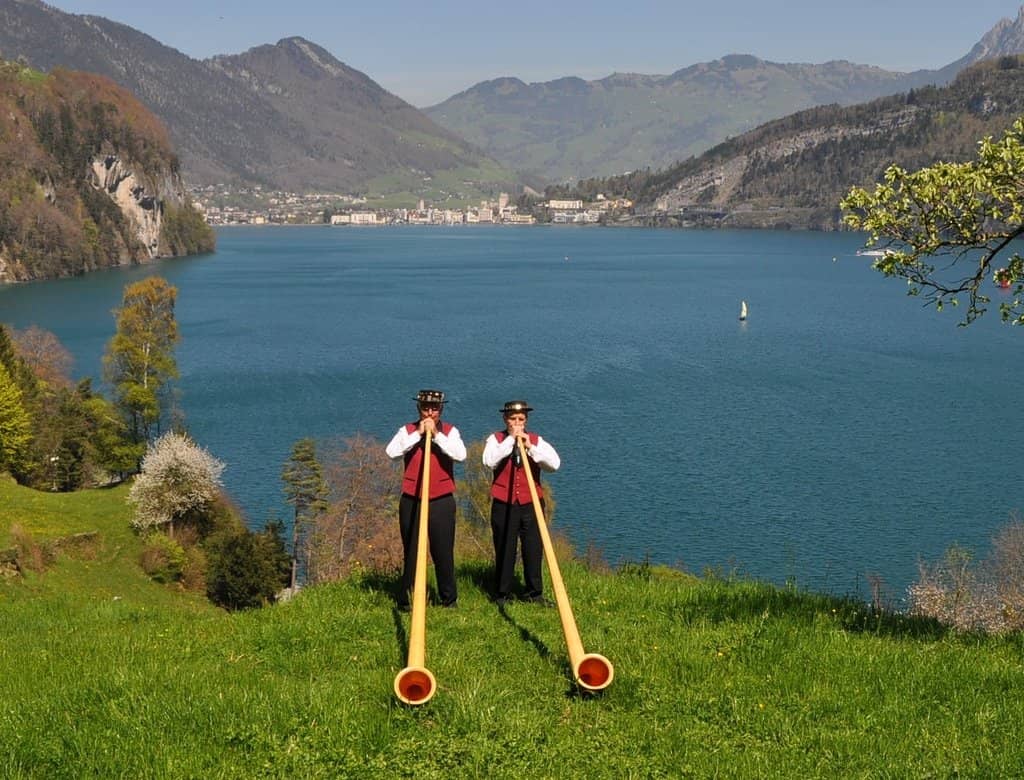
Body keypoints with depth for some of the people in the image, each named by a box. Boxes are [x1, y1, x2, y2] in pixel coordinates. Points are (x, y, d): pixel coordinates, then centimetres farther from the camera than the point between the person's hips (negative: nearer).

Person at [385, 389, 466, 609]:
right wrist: (418, 434, -14)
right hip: (412, 500, 1)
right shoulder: (408, 430, 4)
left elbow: (460, 455, -14)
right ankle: (406, 598, 11)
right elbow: (391, 452, -13)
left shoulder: (450, 431, 4)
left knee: (443, 551, 2)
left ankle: (449, 597, 13)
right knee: (411, 551, 4)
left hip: (442, 500, 0)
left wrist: (436, 434, -17)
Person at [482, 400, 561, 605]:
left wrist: (530, 447, -17)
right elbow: (489, 461, -18)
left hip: (531, 503, 2)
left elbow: (555, 463, -9)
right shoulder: (496, 439, 3)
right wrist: (510, 439, -16)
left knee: (534, 550, 3)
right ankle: (502, 594, 13)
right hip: (503, 504, -1)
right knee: (504, 551, 3)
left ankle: (534, 593, 14)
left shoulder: (535, 440, 7)